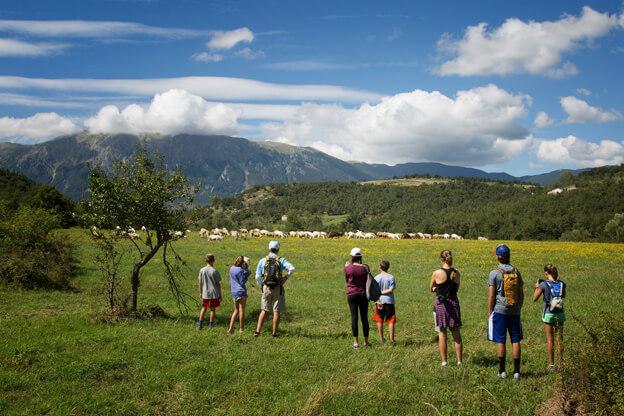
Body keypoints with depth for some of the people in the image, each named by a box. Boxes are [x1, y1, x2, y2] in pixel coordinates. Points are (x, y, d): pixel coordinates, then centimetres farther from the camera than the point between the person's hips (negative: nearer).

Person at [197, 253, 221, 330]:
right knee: (213, 309, 10)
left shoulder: (202, 270, -4)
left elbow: (200, 283, 2)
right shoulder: (215, 271, -11)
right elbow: (218, 284, -7)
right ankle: (210, 325, 15)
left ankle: (200, 323, 12)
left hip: (205, 293, 3)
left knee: (204, 308, 18)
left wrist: (200, 293, 14)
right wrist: (220, 295, 1)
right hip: (214, 293, -3)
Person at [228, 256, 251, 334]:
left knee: (236, 310, 17)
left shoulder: (232, 268, 8)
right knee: (241, 310, 3)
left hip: (234, 292, 8)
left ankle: (230, 328, 11)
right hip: (241, 292, -8)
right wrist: (247, 273, -13)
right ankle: (241, 329, 9)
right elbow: (242, 282, -16)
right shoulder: (240, 270, -17)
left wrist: (245, 270, 5)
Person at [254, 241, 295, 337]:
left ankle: (257, 331, 2)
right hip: (278, 288, -2)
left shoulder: (263, 260, 2)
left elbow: (258, 277, 2)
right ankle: (274, 332, 9)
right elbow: (292, 269, -18)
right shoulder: (281, 260, -3)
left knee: (264, 310, 11)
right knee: (276, 311, 7)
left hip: (266, 288, 2)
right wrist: (286, 277, -3)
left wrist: (261, 287, 14)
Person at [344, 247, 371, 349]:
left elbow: (347, 280, 4)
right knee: (364, 318, 9)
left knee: (354, 318, 3)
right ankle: (366, 341, 15)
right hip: (363, 294, 1)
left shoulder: (348, 267, -9)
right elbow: (367, 280, 7)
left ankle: (356, 342, 4)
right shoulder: (365, 267, -6)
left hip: (352, 295, -1)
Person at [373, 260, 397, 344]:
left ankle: (381, 338, 17)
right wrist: (382, 292, -4)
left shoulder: (377, 278, -4)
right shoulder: (391, 277, -4)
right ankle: (392, 339, 6)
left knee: (379, 321, 12)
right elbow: (391, 290, -10)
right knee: (391, 321, 7)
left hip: (380, 301, 0)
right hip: (389, 301, 0)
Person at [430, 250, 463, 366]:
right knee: (456, 334, 11)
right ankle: (459, 361, 15)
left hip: (440, 304, -3)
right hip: (454, 303, 3)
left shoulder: (436, 273, -11)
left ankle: (444, 361, 9)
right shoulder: (456, 273, -2)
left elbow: (431, 289, 4)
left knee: (442, 334, 5)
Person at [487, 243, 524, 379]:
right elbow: (521, 294, 7)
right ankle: (516, 371, 8)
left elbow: (491, 296, -8)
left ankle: (502, 370, 5)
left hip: (500, 311, -3)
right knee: (515, 340, 7)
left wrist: (489, 312, 0)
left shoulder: (494, 273, -8)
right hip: (514, 312, 3)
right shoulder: (516, 272, 4)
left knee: (500, 341, 2)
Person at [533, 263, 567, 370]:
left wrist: (537, 287, 7)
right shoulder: (562, 283, -3)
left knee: (550, 339, 6)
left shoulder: (544, 284, -14)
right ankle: (560, 363, 17)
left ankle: (551, 364, 9)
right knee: (560, 339, 13)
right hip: (560, 314, 3)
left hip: (548, 314, -3)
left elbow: (535, 298, -7)